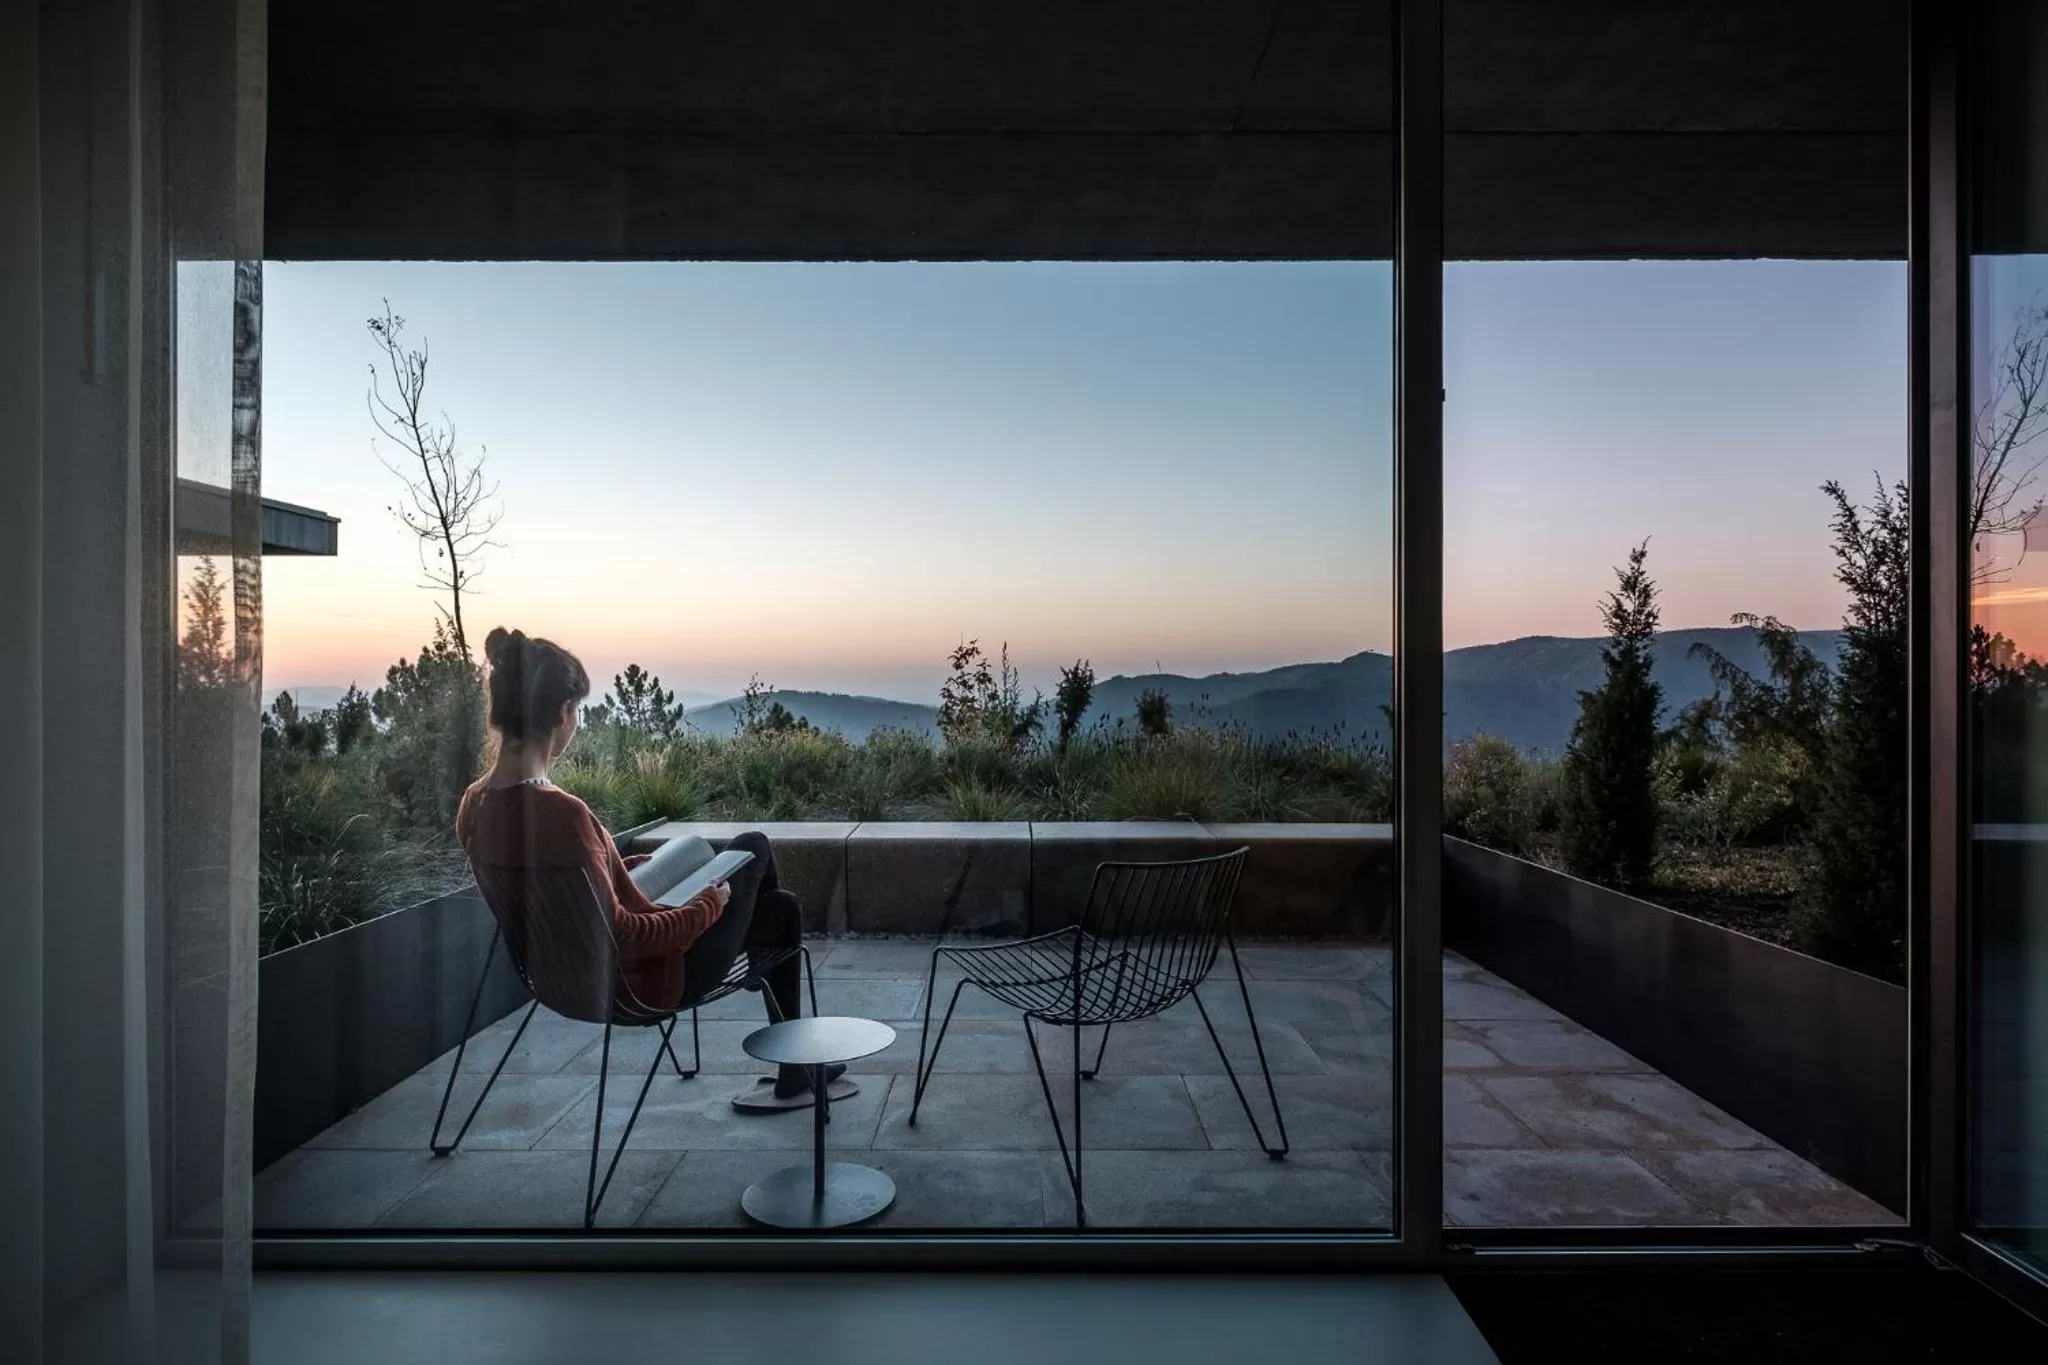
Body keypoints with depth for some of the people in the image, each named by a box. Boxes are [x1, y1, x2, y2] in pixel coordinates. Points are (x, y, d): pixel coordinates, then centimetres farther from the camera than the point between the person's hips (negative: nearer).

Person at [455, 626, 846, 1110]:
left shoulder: (475, 804, -6)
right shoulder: (559, 813, -34)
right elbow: (618, 934, -28)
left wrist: (631, 865, 12)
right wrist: (706, 905, -14)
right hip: (642, 982, -8)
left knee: (780, 906, 24)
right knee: (754, 847, 16)